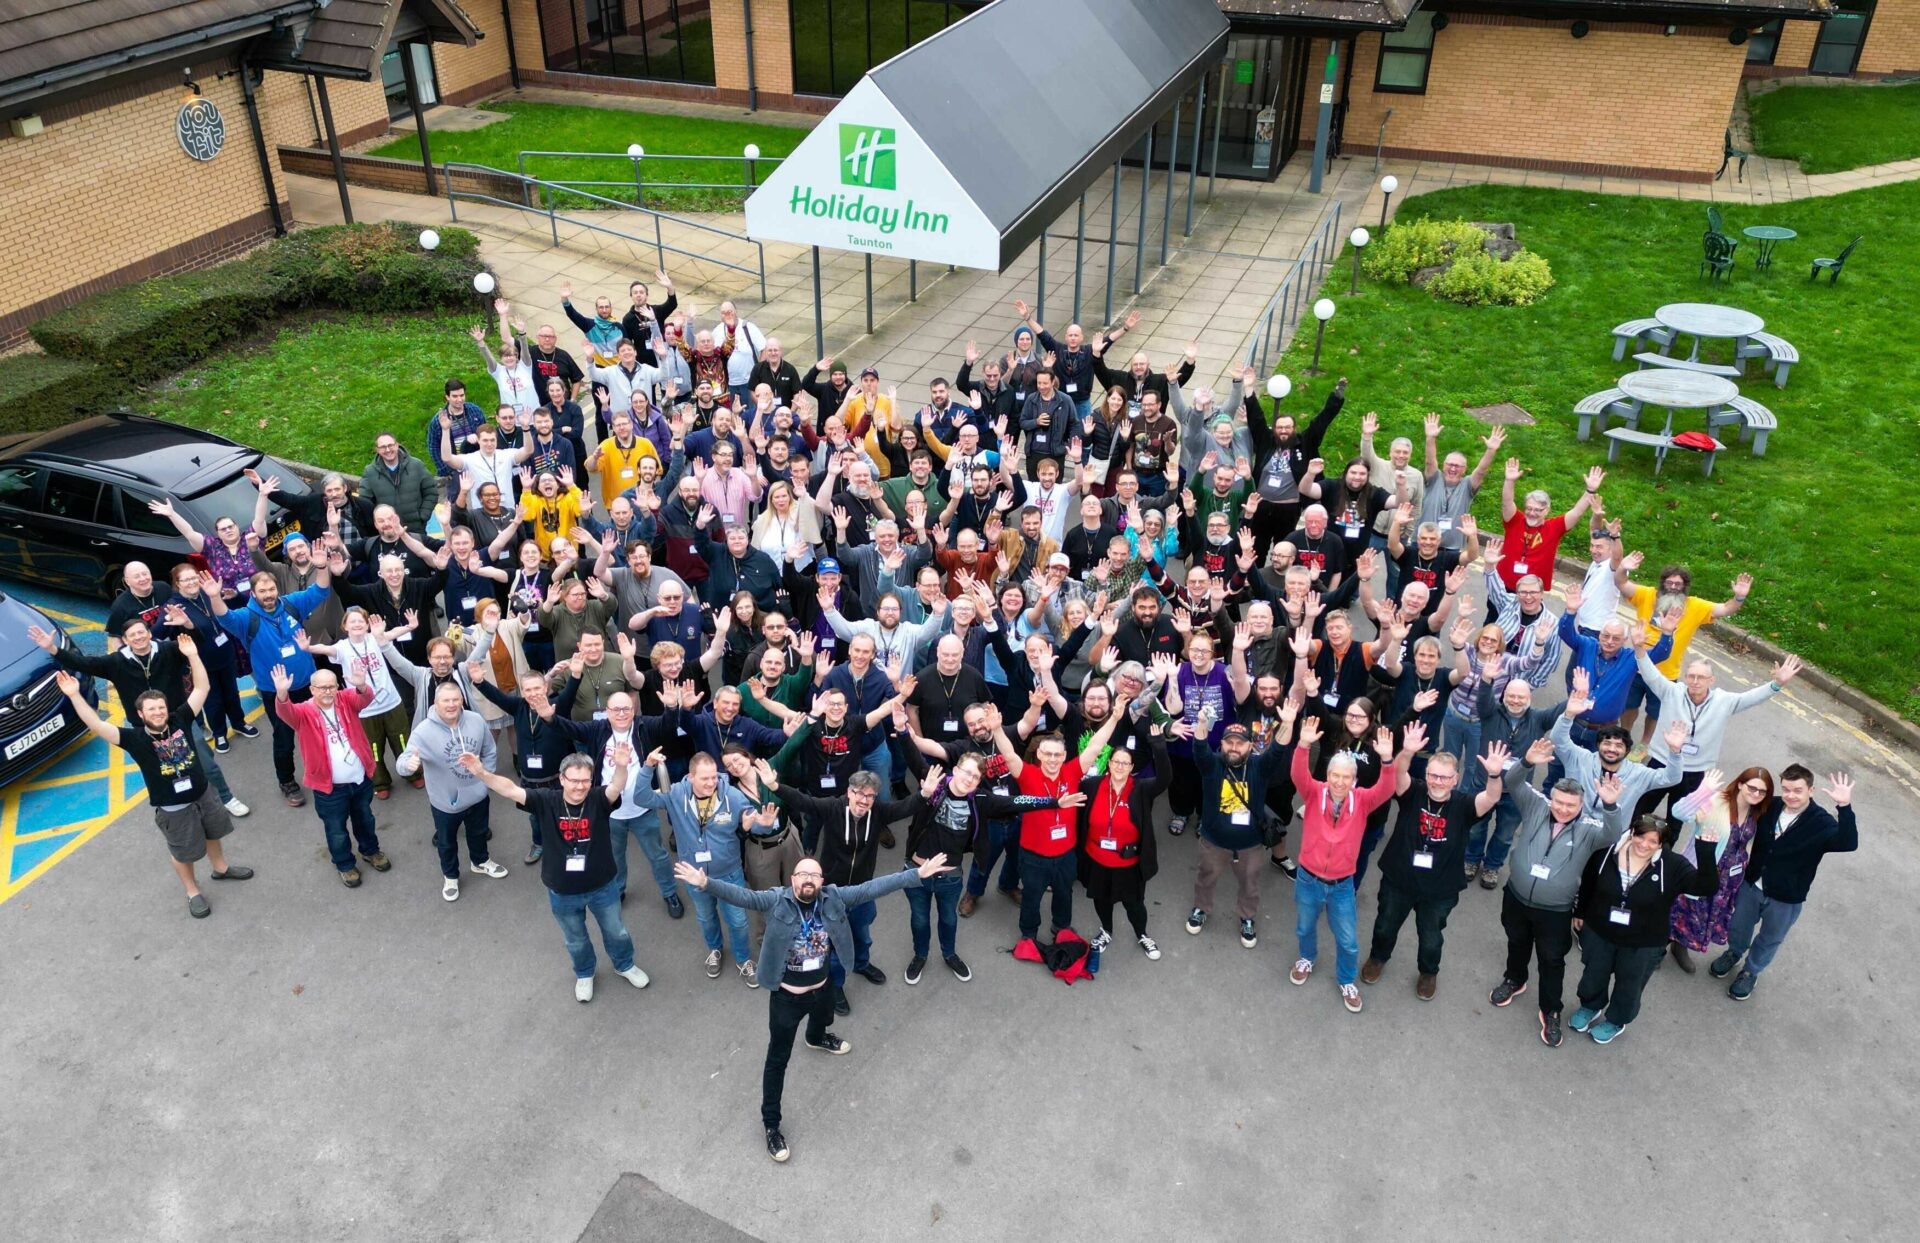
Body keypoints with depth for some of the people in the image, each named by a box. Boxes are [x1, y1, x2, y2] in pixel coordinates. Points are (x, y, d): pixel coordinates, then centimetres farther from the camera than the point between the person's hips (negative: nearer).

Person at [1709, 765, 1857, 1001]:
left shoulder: (1821, 822, -23)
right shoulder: (1770, 808, -12)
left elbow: (1848, 843, -44)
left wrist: (1845, 807, -53)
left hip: (1786, 899, -3)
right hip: (1752, 885, 3)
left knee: (1769, 940, 21)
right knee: (1739, 926, 26)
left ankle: (1751, 971, 47)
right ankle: (1734, 953, 56)